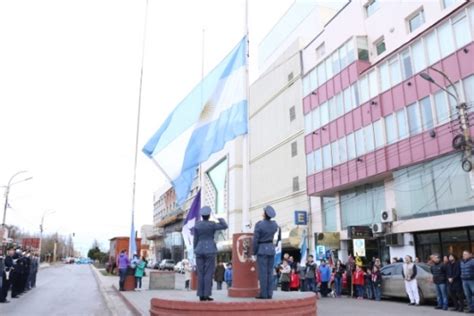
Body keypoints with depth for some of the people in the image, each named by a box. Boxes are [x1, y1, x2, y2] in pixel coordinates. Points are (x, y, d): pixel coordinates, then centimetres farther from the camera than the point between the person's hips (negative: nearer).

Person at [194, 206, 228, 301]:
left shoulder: (197, 225, 2)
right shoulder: (212, 224, -7)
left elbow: (195, 239, 5)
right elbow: (225, 226, 1)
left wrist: (195, 251, 13)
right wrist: (220, 219, 19)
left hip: (200, 250, 4)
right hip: (210, 250, -4)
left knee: (200, 274, 6)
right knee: (208, 273, -1)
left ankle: (201, 295, 6)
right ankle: (207, 295, -3)